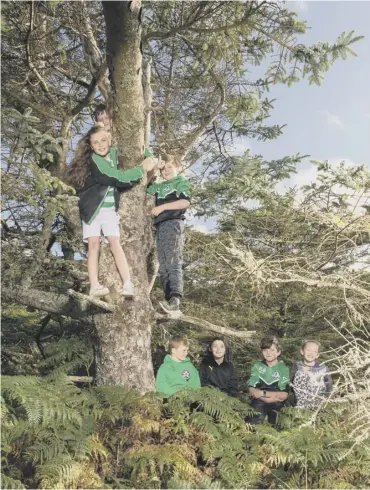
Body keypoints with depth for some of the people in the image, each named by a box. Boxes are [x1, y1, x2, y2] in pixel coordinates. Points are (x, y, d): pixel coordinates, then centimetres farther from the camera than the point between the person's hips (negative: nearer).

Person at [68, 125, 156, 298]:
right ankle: (94, 286, -11)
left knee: (115, 242, -11)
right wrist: (143, 169, -17)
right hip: (92, 208, -3)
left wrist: (150, 160, -1)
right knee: (94, 244, -8)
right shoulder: (94, 160, -16)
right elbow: (118, 178, -25)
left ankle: (128, 285, -19)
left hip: (110, 209, 3)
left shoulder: (114, 153, 2)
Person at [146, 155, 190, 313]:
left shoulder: (181, 181, 8)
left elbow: (185, 202, -7)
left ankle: (175, 300, -30)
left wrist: (162, 207, -9)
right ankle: (170, 302, -4)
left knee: (173, 263, -20)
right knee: (163, 268, -1)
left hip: (173, 224, -7)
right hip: (160, 227, 7)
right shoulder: (158, 186, 26)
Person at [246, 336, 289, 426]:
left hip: (276, 407, 0)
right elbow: (251, 390, -3)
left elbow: (284, 395, -6)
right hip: (258, 404, 0)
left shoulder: (284, 369, 0)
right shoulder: (257, 366, 4)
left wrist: (263, 393, -14)